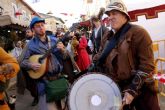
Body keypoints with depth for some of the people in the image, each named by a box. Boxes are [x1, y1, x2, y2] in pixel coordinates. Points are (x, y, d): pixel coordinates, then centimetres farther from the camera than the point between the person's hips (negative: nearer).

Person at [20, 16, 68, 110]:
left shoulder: (54, 40, 4)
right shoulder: (30, 45, -3)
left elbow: (64, 57, 6)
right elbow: (23, 62, -2)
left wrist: (62, 50, -15)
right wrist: (31, 65, -21)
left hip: (58, 76, 3)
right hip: (43, 79, -3)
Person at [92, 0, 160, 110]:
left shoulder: (138, 33, -13)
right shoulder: (107, 37, 7)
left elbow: (147, 66, -18)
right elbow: (99, 58, 14)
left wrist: (132, 90, -22)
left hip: (141, 89, -5)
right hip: (117, 89, 5)